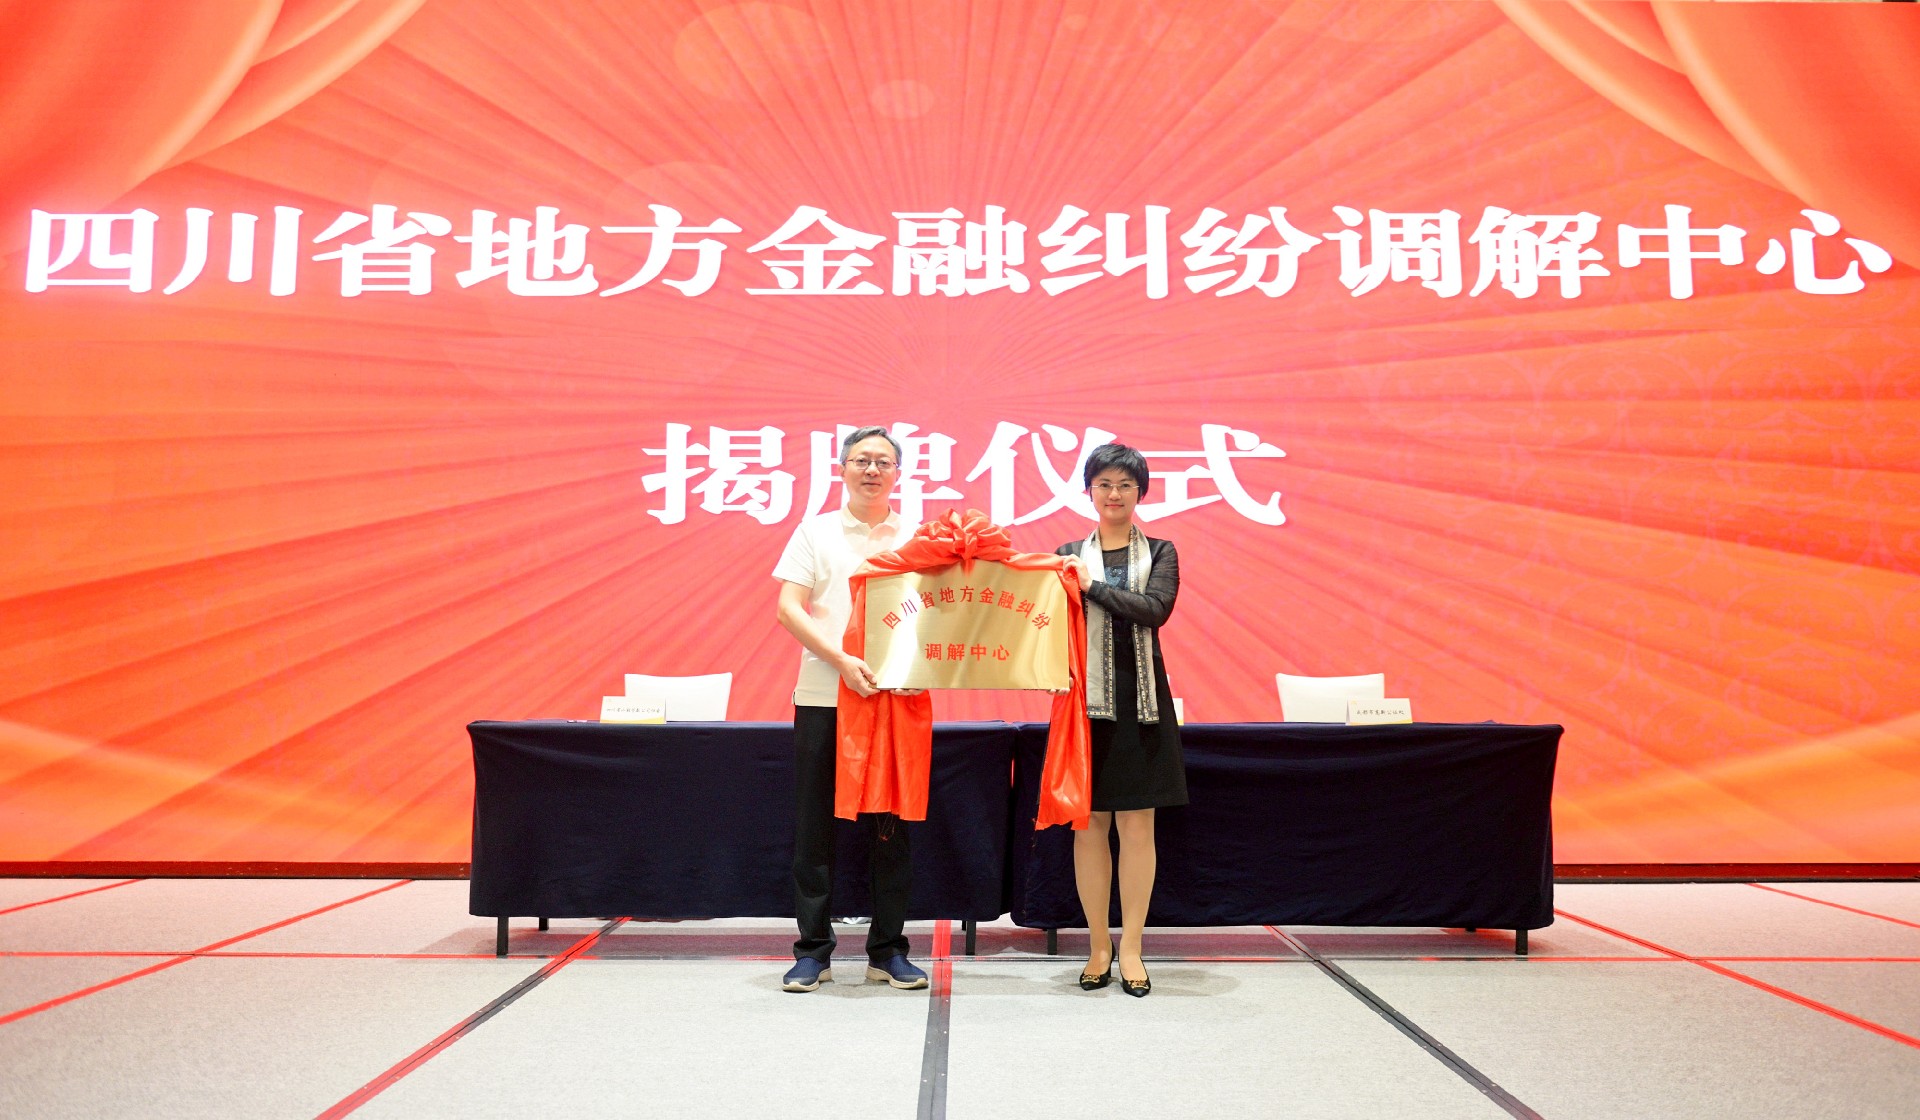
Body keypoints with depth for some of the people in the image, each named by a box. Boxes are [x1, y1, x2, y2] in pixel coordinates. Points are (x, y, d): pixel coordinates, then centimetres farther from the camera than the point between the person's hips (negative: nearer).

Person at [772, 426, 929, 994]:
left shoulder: (916, 538, 9)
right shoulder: (816, 532, 6)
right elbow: (789, 608, -3)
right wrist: (841, 659, -16)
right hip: (823, 697, -1)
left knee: (892, 826, 6)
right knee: (816, 825, 4)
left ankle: (888, 950, 18)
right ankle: (813, 950, 15)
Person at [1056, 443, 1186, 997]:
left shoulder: (1160, 553, 8)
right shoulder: (1069, 555, 9)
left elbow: (1155, 609, -10)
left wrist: (1093, 586, -12)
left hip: (1141, 701, 0)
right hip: (1086, 699, 0)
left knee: (1137, 825, 2)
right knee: (1088, 825, 3)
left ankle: (1131, 949, 12)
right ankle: (1098, 946, 16)